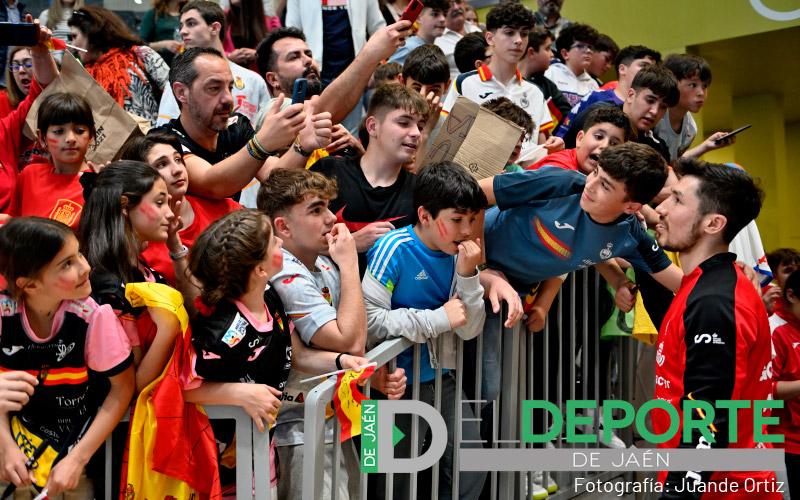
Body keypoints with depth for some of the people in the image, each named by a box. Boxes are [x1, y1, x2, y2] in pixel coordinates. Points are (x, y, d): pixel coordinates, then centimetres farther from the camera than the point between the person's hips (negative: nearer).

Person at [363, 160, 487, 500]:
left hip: (441, 378, 6)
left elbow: (469, 330, 0)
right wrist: (439, 319, -24)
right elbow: (367, 320, -30)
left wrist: (467, 274, -15)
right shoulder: (395, 249, -19)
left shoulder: (456, 253, -2)